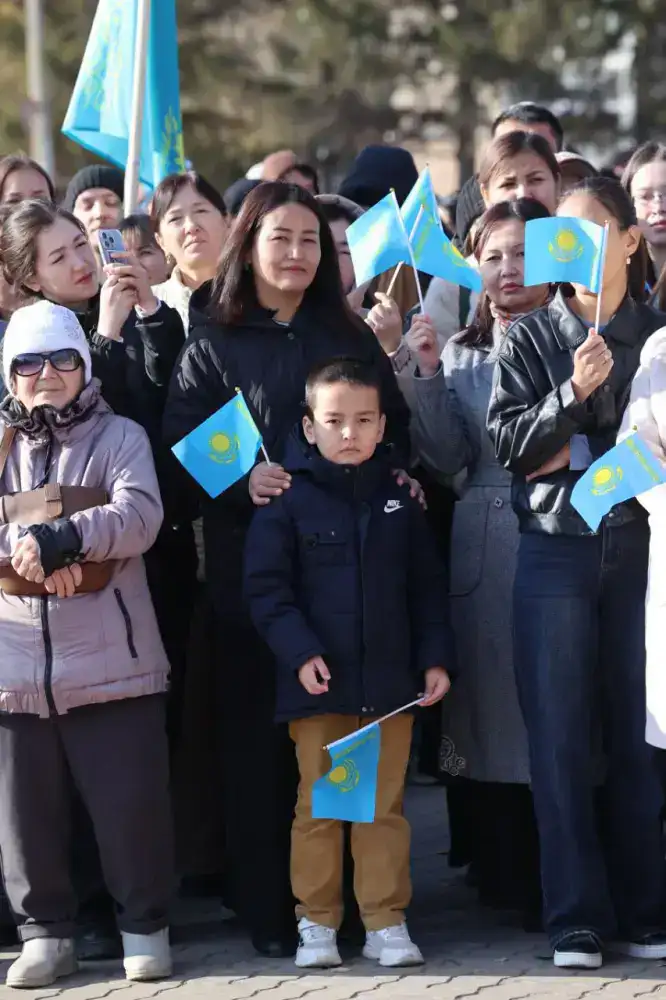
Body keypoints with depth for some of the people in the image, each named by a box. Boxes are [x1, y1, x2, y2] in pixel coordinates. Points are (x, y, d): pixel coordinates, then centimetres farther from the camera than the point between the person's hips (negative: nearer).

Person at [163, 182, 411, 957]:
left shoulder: (349, 337, 15)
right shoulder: (213, 342, 5)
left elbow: (395, 428, 14)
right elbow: (179, 444, -2)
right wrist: (240, 481, -19)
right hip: (250, 562, -2)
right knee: (258, 734, 0)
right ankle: (268, 911, 5)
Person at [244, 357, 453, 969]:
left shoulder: (399, 495, 7)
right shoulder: (289, 498, -4)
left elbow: (427, 586, 12)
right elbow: (266, 585, -6)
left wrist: (435, 657, 5)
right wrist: (299, 651, -16)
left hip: (390, 680, 2)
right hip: (318, 683, -2)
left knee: (385, 806, 7)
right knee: (318, 806, 5)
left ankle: (386, 920, 13)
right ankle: (317, 922, 13)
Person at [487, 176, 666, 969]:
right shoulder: (530, 340, 8)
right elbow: (508, 441, -2)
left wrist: (581, 455, -7)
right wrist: (575, 392, -15)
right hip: (557, 553, 0)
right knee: (562, 740, -1)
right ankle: (576, 921, 4)